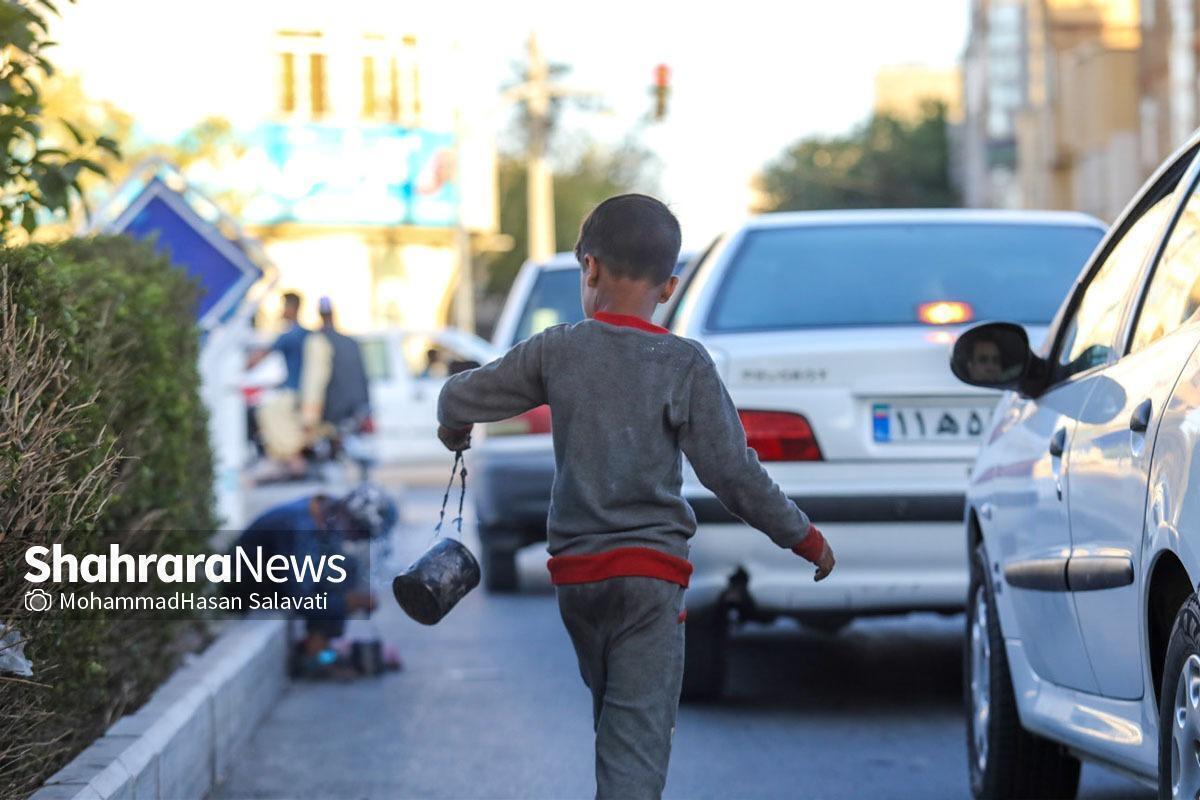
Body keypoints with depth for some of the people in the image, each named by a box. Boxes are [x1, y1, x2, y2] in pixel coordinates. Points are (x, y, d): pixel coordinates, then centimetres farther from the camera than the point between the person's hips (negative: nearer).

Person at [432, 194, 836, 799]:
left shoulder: (557, 351, 2)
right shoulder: (685, 365, -5)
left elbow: (459, 399, 11)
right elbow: (734, 474, -7)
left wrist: (454, 429, 35)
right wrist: (804, 538, 5)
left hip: (575, 572, 3)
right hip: (652, 573, -3)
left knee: (611, 716, 20)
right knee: (639, 734, -9)